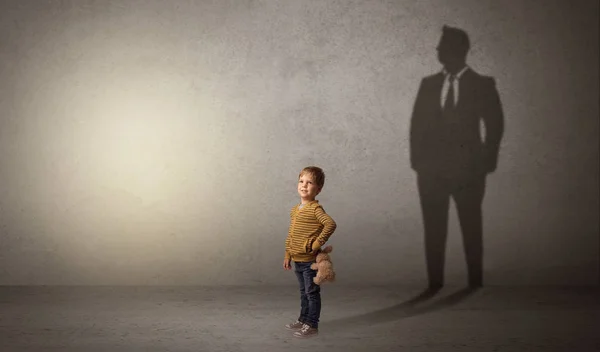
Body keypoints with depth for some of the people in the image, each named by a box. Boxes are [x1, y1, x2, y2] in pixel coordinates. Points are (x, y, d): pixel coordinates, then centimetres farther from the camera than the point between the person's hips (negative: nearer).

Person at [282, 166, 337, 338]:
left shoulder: (315, 208, -14)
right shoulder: (295, 209, 11)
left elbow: (331, 224, -27)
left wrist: (318, 243, -23)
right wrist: (287, 255, 16)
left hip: (310, 261, -8)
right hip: (297, 260, 8)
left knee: (312, 293, 2)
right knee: (304, 292, 20)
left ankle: (312, 325, 10)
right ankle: (303, 320, 32)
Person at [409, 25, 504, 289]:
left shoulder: (482, 85, 3)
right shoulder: (428, 84, 10)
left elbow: (495, 125, 2)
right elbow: (417, 125, 9)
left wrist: (486, 162, -5)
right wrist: (418, 161, 1)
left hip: (468, 169, -2)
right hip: (431, 169, 2)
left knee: (471, 227, 3)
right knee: (433, 229, 2)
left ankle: (475, 282, 13)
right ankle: (435, 283, 8)